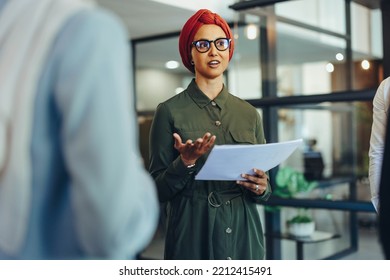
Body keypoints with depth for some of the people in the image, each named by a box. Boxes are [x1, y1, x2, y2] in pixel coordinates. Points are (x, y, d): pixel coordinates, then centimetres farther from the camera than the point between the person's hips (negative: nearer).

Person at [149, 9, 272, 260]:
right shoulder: (170, 111, -5)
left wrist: (261, 187, -11)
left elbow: (264, 187, 10)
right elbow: (158, 190, -6)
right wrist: (186, 163, -22)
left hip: (244, 235, 4)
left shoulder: (249, 114, 6)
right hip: (193, 238, -3)